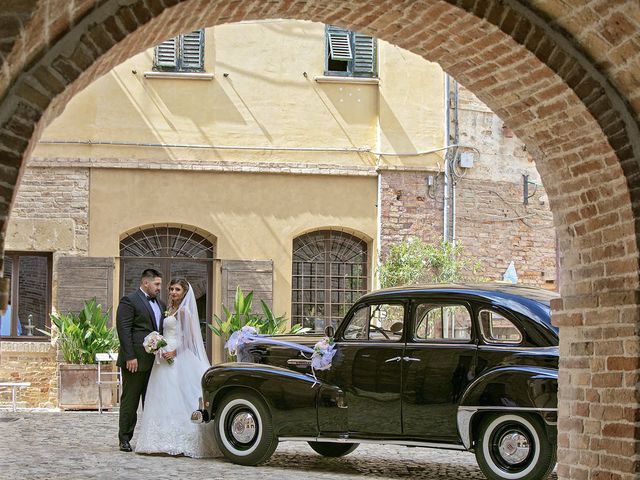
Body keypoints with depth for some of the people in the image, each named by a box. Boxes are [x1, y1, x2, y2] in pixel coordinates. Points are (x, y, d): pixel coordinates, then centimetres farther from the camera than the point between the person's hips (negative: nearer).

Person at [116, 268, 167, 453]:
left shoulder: (160, 304, 18)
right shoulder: (129, 301, -7)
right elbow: (123, 330, -13)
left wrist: (165, 351, 9)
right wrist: (130, 357, -18)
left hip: (154, 361, 7)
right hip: (135, 360, -7)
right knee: (130, 401, 0)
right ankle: (125, 439, 6)